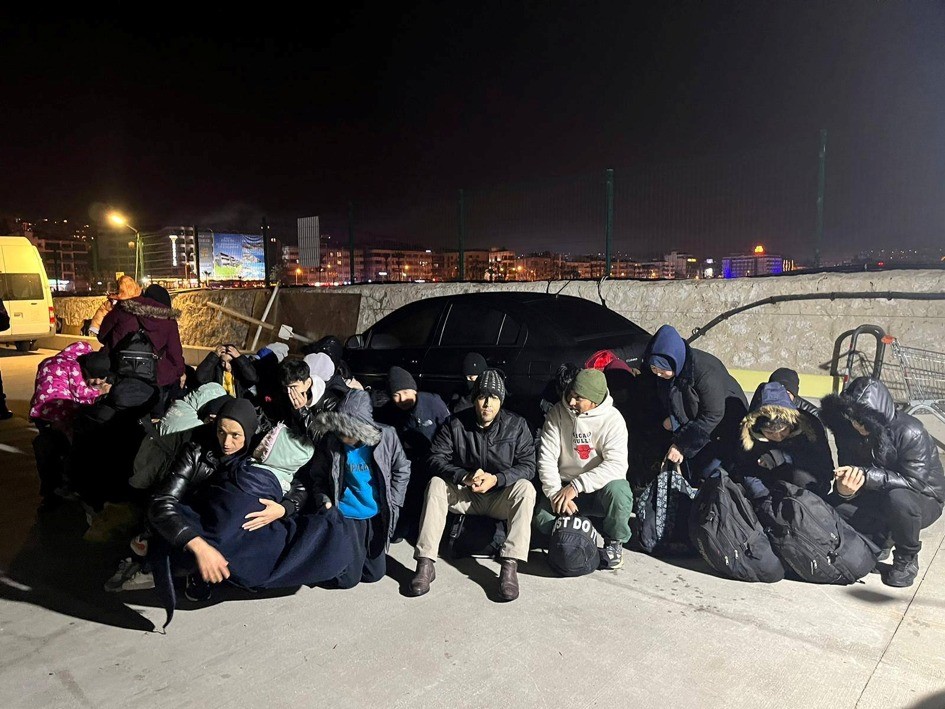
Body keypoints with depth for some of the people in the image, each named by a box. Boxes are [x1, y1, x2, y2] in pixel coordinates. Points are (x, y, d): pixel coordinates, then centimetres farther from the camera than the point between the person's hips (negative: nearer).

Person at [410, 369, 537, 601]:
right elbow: (437, 458, -11)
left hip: (501, 498, -1)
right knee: (436, 484, -24)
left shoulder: (516, 425, -7)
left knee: (525, 488, -29)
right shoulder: (456, 423, -6)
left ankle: (510, 567, -35)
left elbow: (528, 466, -11)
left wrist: (496, 479, -28)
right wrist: (464, 477, -28)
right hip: (464, 495, 1)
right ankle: (425, 564, -26)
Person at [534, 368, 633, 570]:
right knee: (542, 518, -22)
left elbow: (616, 464, -23)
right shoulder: (557, 413, -7)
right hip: (564, 487, 2)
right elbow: (546, 457, -9)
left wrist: (576, 486, -29)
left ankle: (614, 541, -4)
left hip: (600, 487, -2)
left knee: (618, 491, -34)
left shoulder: (612, 419, -13)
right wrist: (556, 493, -22)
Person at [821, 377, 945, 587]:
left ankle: (907, 559, -9)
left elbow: (915, 482, -31)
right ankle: (881, 537, 14)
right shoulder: (849, 432, -13)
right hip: (879, 497, 5)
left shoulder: (911, 433, -29)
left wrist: (868, 475, -43)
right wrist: (845, 490, -34)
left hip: (923, 499, -5)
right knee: (833, 506, -18)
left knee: (898, 498, -39)